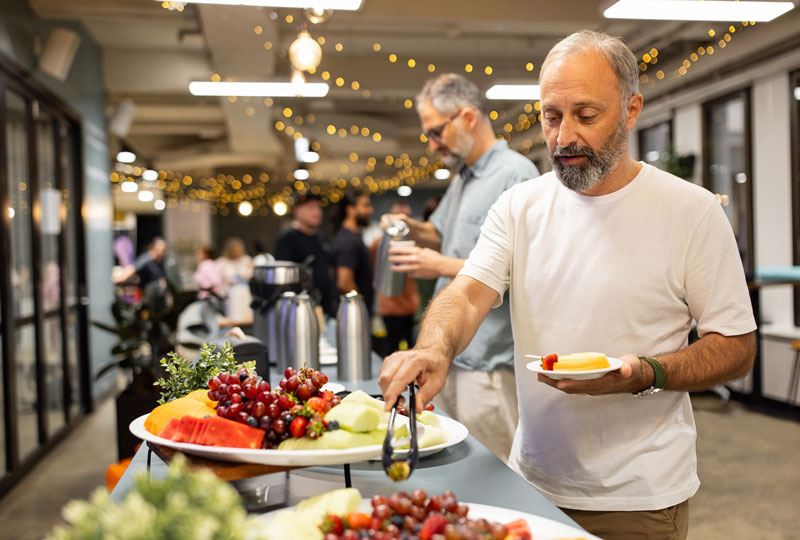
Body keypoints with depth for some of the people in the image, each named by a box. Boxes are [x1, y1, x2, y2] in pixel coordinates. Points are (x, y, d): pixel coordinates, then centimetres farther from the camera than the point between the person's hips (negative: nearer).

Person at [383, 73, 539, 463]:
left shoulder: (515, 175, -13)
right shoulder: (462, 179, 16)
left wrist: (443, 267, -19)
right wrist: (414, 230, 8)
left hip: (491, 362, -9)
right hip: (450, 355, 9)